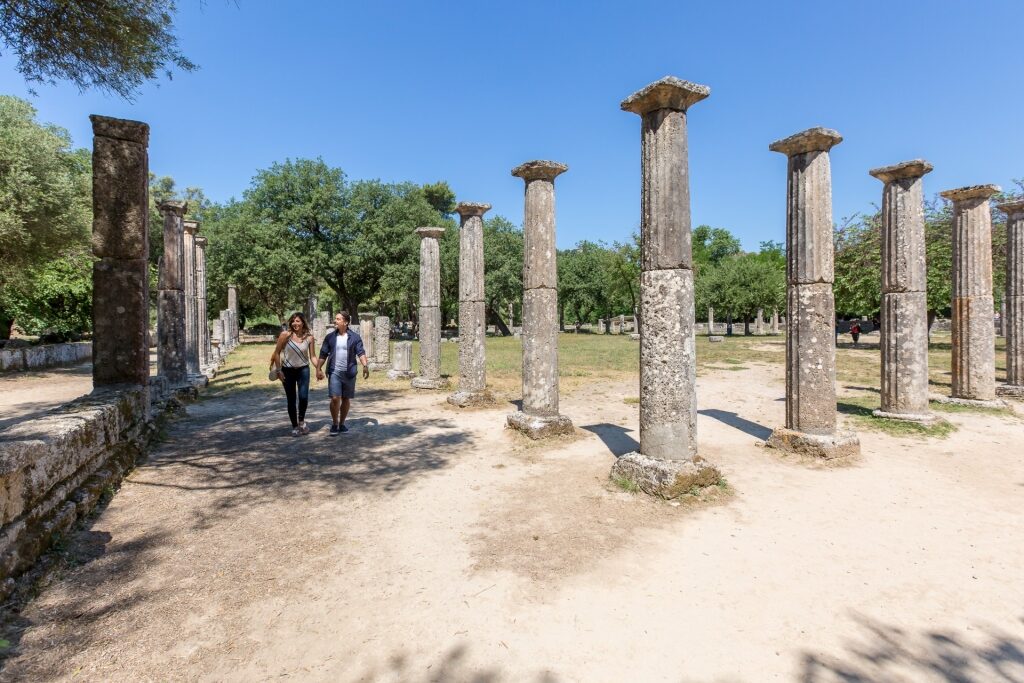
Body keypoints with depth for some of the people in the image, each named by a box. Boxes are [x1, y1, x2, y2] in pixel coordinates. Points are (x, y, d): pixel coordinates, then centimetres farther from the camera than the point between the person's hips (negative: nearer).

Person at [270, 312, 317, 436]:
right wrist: (278, 370, -6)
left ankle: (301, 421, 14)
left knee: (303, 397, -12)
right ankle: (295, 426, 19)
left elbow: (313, 356, -1)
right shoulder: (285, 335, -11)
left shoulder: (309, 337, -6)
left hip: (303, 370, 1)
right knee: (291, 400, 5)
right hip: (287, 370, 0)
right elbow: (277, 353, -3)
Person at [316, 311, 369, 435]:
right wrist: (318, 369, -1)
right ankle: (334, 424, 10)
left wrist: (365, 366, -23)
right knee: (335, 398, -8)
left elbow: (361, 353, -8)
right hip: (334, 372, 0)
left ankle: (342, 424, 24)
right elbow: (323, 354, 7)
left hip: (349, 373, 0)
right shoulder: (330, 337, 5)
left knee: (346, 399, 8)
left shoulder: (355, 337, -1)